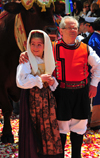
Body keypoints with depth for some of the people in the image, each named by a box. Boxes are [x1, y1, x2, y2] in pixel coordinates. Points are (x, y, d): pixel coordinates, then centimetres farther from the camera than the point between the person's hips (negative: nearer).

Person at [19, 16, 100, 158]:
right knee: (61, 127, 5)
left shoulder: (85, 49, 3)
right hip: (62, 93, -3)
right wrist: (25, 54, -17)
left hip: (81, 93, 3)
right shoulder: (53, 48, -4)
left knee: (79, 127, 13)